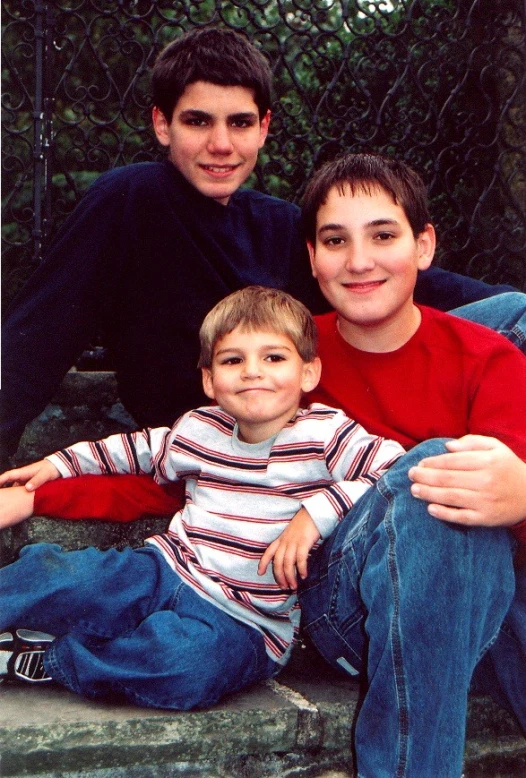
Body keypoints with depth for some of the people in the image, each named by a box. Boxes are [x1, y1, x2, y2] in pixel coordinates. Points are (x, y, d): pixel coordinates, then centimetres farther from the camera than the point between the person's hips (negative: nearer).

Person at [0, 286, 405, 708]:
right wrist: (61, 463, 29)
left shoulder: (325, 435, -7)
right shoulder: (198, 430, 8)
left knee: (187, 662, -37)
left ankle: (45, 657, -17)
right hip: (165, 573, 4)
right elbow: (140, 447, 28)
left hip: (243, 621, -3)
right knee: (67, 578, -27)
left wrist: (319, 512, -26)